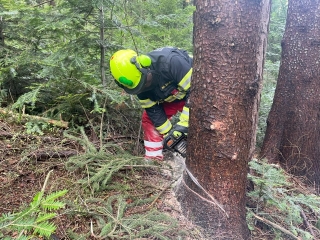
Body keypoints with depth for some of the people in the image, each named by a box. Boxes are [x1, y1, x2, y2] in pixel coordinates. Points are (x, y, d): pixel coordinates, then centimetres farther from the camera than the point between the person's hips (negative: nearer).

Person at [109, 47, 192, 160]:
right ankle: (153, 158, 7)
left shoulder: (171, 62, -41)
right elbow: (154, 111, -10)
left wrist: (184, 123, -35)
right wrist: (169, 133, -12)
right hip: (170, 97, 6)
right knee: (148, 118, -2)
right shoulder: (137, 80, -19)